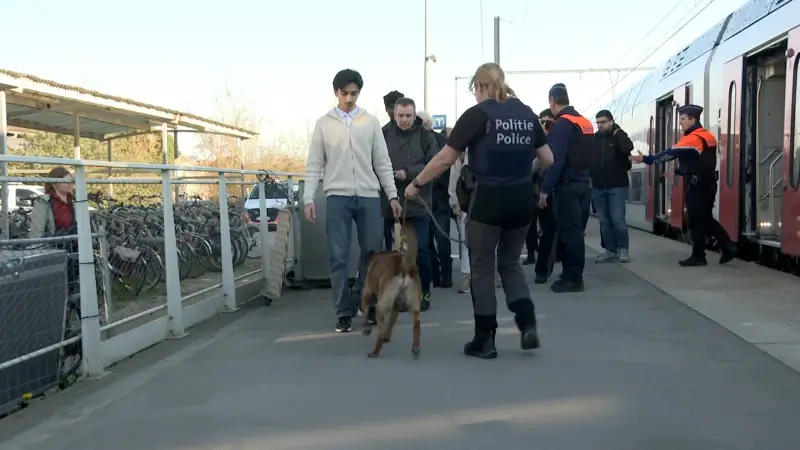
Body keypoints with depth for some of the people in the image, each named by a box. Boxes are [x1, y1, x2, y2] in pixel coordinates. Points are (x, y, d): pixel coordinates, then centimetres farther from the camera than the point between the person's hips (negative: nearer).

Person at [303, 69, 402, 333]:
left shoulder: (371, 123, 8)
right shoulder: (324, 124, 6)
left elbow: (382, 162, 9)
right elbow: (314, 165, 4)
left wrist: (392, 195, 3)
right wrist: (309, 198, -5)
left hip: (368, 196, 1)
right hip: (337, 197, -1)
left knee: (372, 251, 6)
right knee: (338, 256, -1)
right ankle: (344, 312, 6)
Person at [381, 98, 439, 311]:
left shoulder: (425, 136, 1)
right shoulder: (384, 135, 3)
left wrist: (409, 173, -18)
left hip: (418, 203, -1)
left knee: (420, 250, 1)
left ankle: (424, 292, 16)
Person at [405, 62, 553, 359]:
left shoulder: (477, 114, -6)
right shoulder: (527, 114, 8)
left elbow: (445, 159, -7)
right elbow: (548, 160, 14)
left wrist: (416, 184, 4)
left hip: (488, 197, -5)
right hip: (521, 198, 5)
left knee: (482, 268, 9)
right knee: (511, 263, 21)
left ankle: (485, 339, 13)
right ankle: (528, 325, 5)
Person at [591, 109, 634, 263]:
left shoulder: (619, 136, -1)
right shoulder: (594, 139, 7)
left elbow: (628, 148, -21)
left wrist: (617, 131, -14)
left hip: (617, 186, -3)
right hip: (598, 187, 3)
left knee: (617, 219, -7)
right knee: (604, 221, 5)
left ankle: (623, 249, 9)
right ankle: (611, 250, 14)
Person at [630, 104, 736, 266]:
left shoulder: (692, 138, -17)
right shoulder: (708, 137, 13)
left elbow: (670, 154, -23)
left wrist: (645, 159, -23)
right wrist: (678, 171, 15)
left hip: (697, 186, -9)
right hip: (707, 183, 9)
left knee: (696, 221, -1)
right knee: (706, 219, 15)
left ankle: (698, 256, 5)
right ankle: (728, 248, 13)